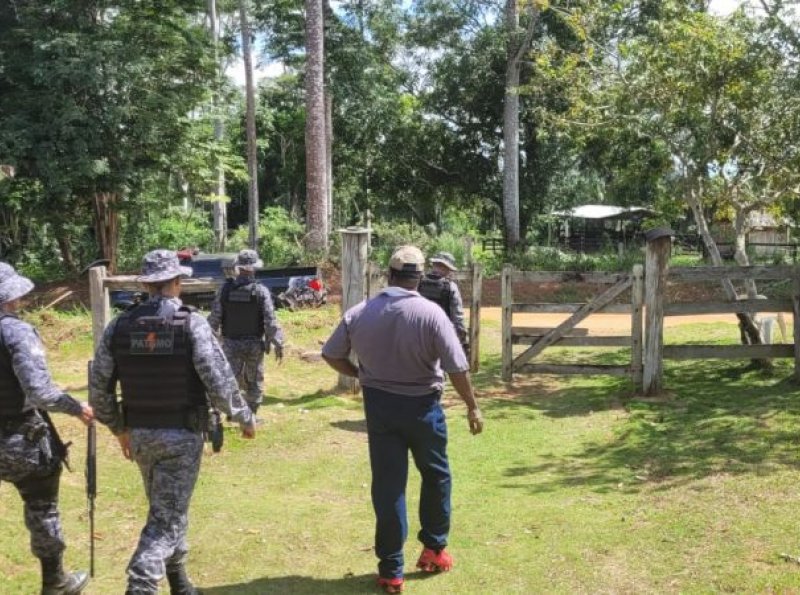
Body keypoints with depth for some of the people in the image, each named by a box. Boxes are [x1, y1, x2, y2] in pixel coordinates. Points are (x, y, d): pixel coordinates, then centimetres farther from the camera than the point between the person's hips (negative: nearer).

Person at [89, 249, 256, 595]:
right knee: (167, 517, 2)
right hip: (182, 436, -5)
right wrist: (244, 417, -1)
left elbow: (99, 388, 3)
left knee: (165, 508, 23)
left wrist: (119, 427, 18)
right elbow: (220, 382, -17)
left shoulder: (120, 326, -1)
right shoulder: (192, 323, -14)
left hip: (140, 434, 5)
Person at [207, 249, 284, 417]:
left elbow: (214, 318, -2)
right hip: (254, 344, -1)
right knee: (254, 381, 13)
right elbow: (270, 321, -13)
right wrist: (278, 344, -6)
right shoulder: (261, 291, -11)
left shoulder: (225, 289, -5)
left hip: (231, 344, 1)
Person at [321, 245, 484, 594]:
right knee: (436, 475, 20)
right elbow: (457, 368, -14)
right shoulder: (430, 313, -15)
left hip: (378, 405, 2)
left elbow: (331, 355, 2)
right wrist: (472, 407, -2)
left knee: (387, 486, 8)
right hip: (421, 405, -2)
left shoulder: (358, 314, -5)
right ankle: (433, 550, 30)